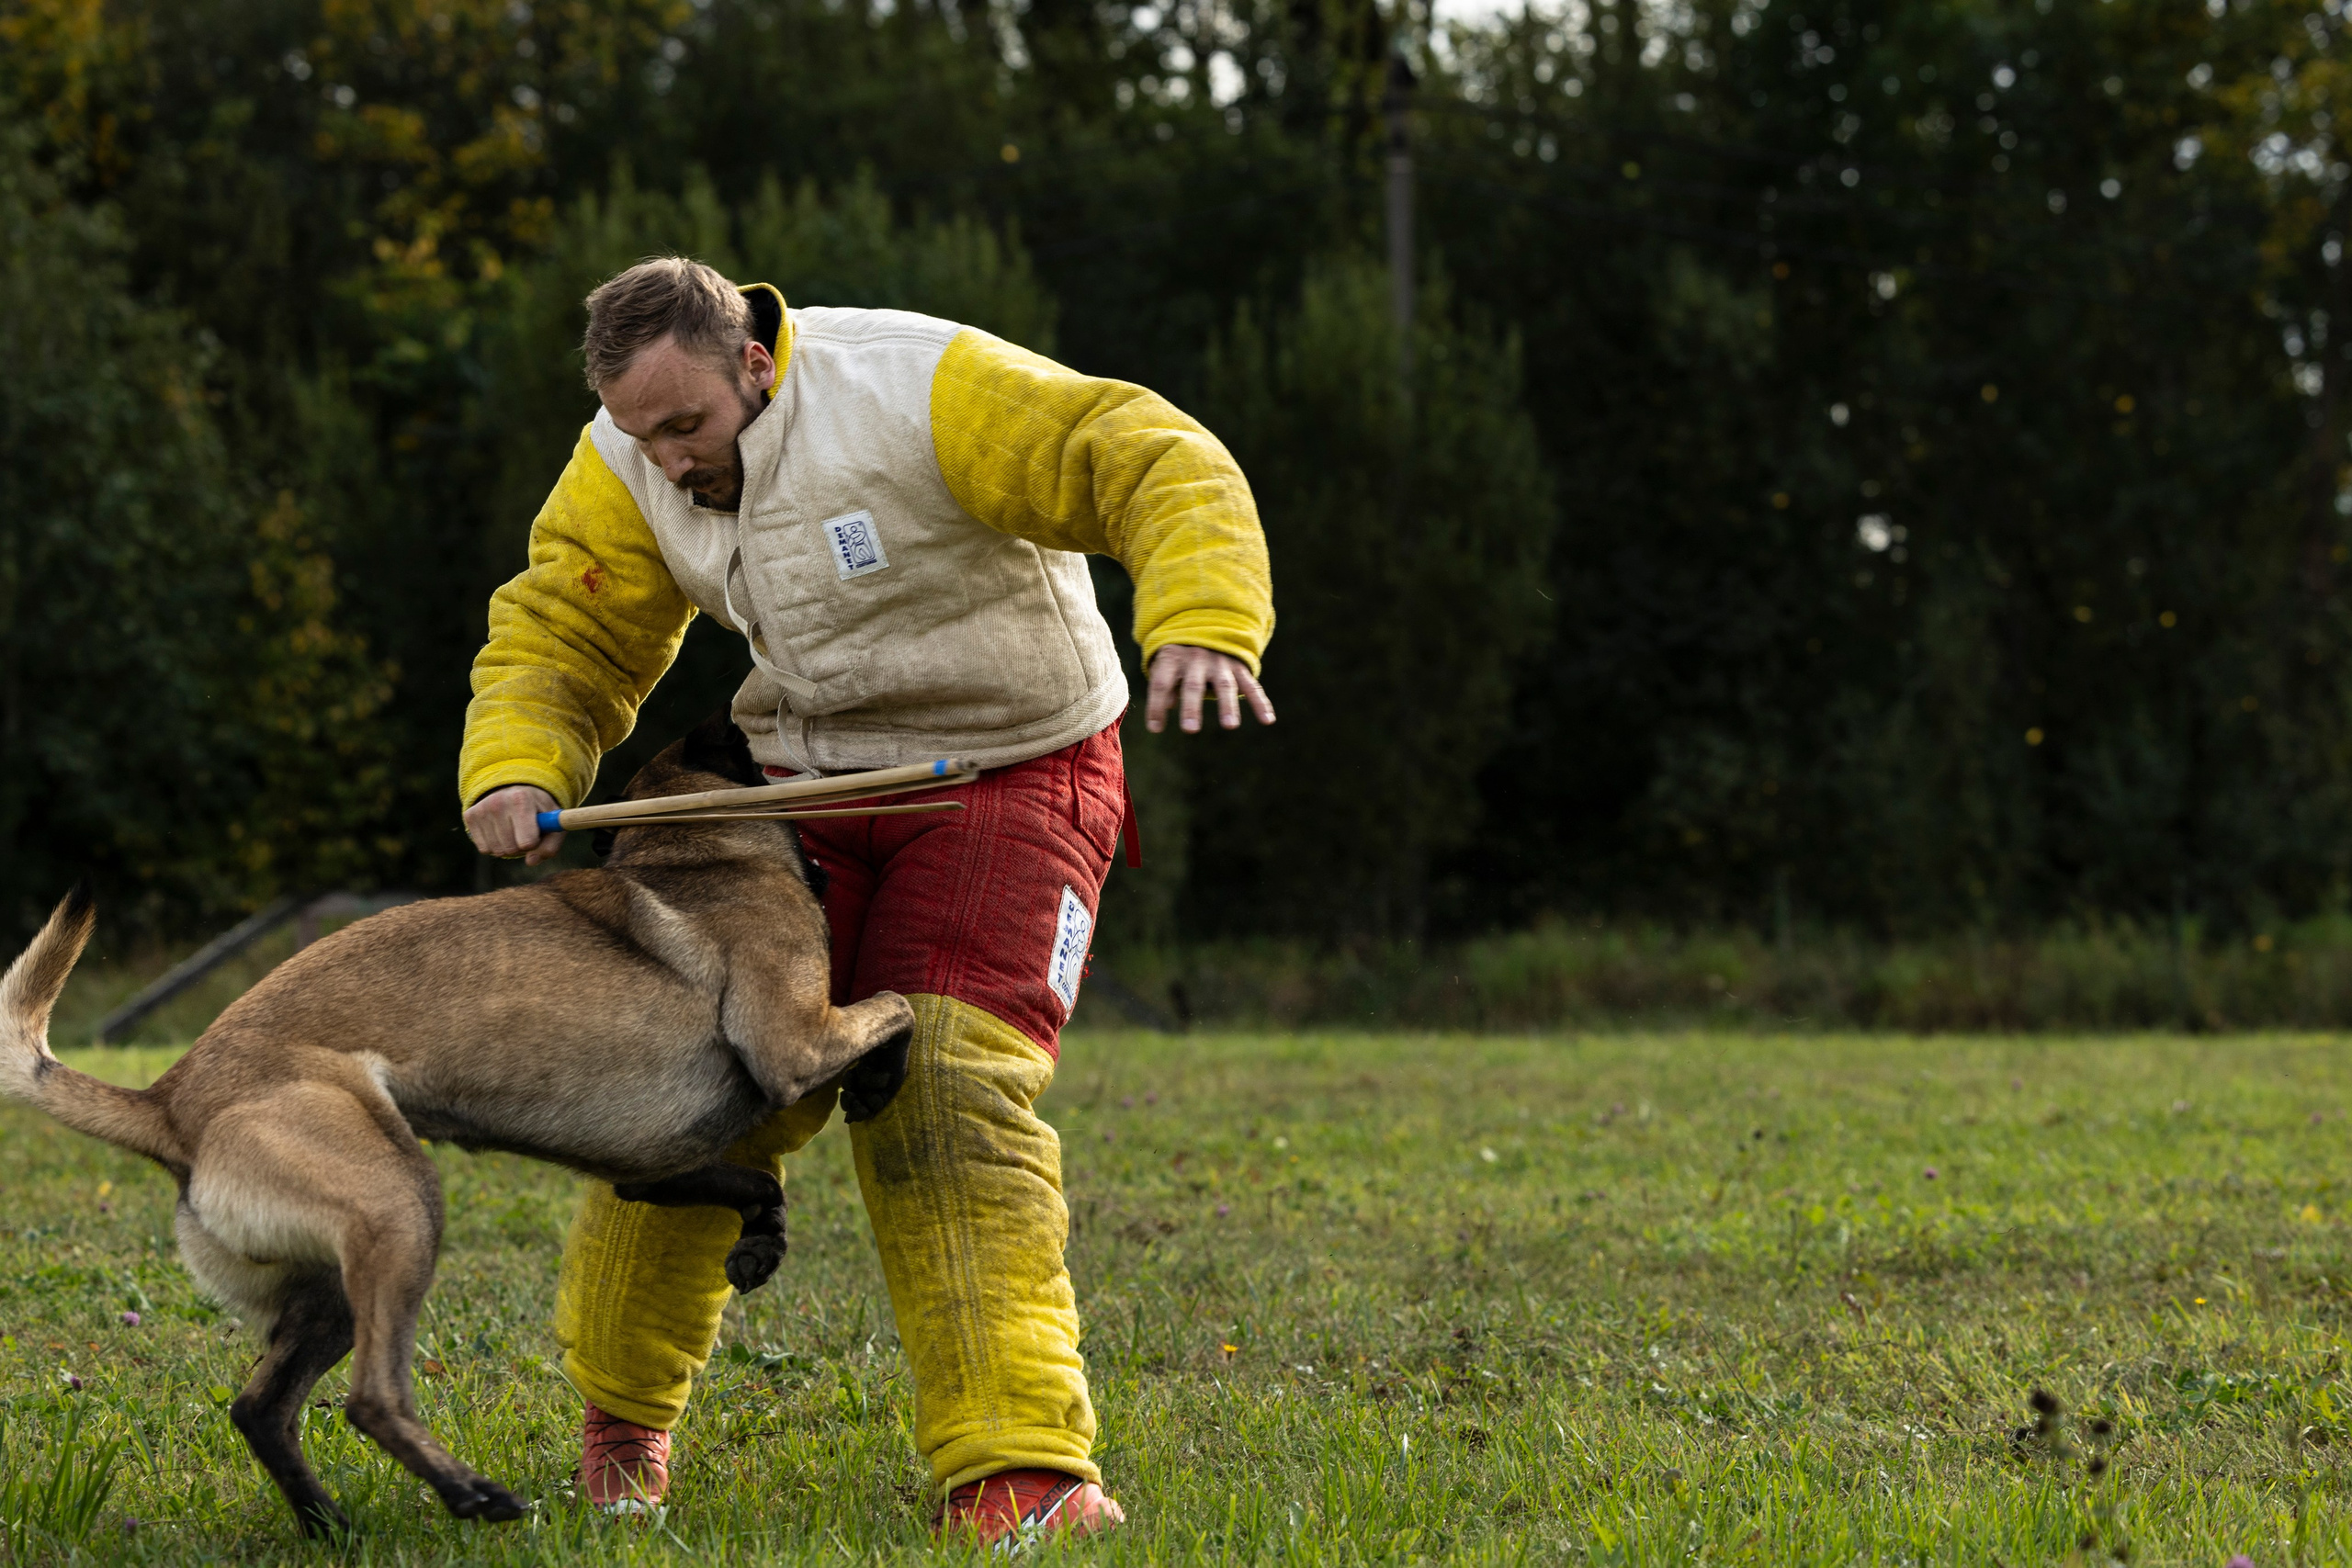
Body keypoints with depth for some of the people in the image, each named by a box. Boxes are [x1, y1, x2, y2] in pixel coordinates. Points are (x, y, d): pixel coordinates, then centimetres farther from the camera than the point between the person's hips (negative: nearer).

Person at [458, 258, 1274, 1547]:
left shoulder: (923, 392, -25)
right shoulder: (626, 471, -7)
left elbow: (1164, 470, -29)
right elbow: (556, 642, 0)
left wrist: (1200, 628, -47)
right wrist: (515, 775, -22)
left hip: (1008, 780, -5)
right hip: (809, 782, 5)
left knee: (946, 1093, -21)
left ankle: (1016, 1474, -26)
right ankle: (622, 1406, 22)